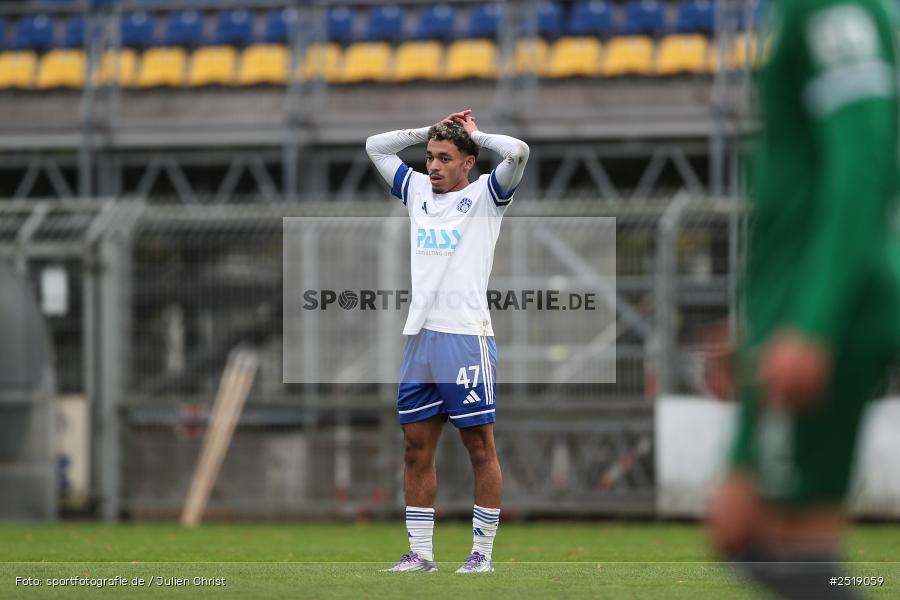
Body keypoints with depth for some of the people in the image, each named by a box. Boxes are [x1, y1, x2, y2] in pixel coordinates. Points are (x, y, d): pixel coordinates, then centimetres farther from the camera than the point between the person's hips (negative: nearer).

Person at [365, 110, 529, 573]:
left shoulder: (485, 195, 2)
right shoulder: (417, 191, 17)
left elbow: (518, 152, -14)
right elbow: (375, 147, 25)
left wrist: (475, 135, 2)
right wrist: (431, 131, 17)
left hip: (466, 335, -6)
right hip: (419, 336, 6)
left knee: (480, 448, -1)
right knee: (416, 448, 6)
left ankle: (483, 552, 2)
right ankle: (420, 552, 12)